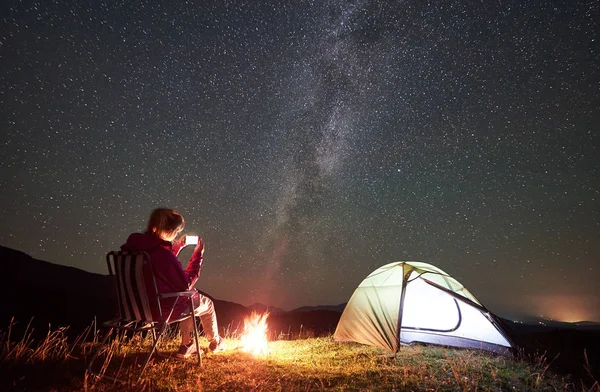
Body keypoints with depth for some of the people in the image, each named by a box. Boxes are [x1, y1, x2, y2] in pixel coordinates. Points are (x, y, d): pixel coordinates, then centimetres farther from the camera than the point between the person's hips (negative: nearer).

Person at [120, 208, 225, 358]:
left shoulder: (135, 246, -5)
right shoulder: (161, 253, -33)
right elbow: (186, 284, -21)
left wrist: (178, 246, 12)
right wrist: (198, 254, -16)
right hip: (165, 308, -8)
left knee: (190, 299, 31)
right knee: (206, 303, 18)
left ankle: (186, 345, 34)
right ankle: (215, 342, 41)